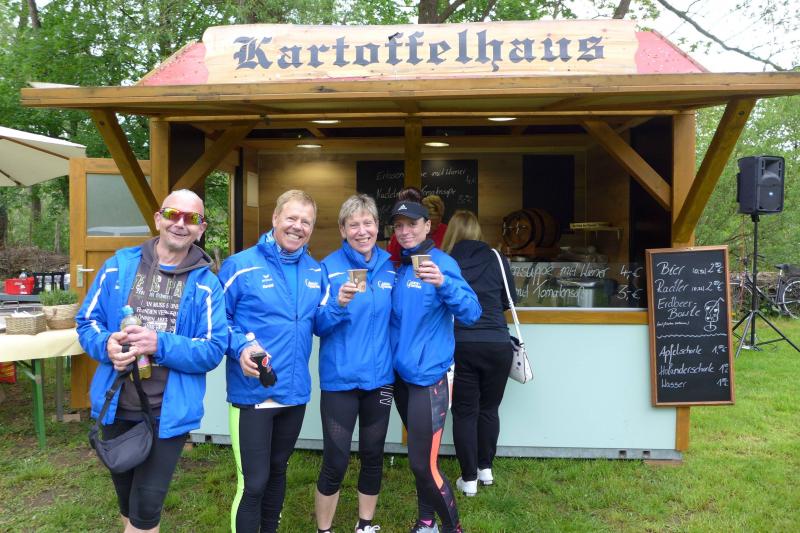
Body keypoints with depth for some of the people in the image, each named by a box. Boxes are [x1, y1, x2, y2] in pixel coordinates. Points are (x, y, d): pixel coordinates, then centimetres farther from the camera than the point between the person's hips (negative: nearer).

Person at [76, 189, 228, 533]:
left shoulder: (206, 284, -8)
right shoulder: (119, 266, -1)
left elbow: (213, 350, -12)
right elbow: (87, 321, 3)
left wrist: (160, 344, -27)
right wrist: (106, 345, -19)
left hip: (169, 412, -3)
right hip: (116, 407, 3)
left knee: (146, 505, 6)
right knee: (125, 496, 24)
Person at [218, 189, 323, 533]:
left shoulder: (315, 271, 6)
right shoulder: (240, 266, -10)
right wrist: (240, 347, -23)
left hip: (295, 391, 6)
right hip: (252, 392, -5)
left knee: (277, 470, 23)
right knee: (253, 482, 0)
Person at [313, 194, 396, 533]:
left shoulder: (390, 266, 3)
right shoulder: (329, 267, -8)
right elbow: (318, 326, -11)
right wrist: (338, 304, -28)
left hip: (379, 377, 4)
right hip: (340, 378, -4)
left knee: (373, 456, 16)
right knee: (335, 462, 1)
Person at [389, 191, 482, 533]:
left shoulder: (441, 262, -11)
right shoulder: (398, 266, 9)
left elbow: (471, 313, -21)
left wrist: (443, 283, -36)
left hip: (428, 377, -7)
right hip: (401, 374, 7)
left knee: (424, 462, -5)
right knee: (418, 457, 18)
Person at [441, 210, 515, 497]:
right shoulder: (497, 261, 2)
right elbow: (508, 301, 14)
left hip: (460, 347, -2)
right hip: (497, 345, 2)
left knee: (464, 412, 9)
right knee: (489, 408, 19)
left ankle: (469, 479, 16)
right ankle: (485, 469, 31)